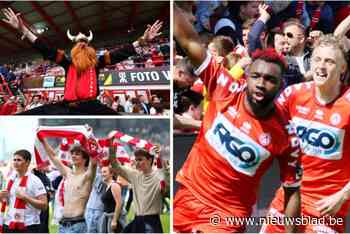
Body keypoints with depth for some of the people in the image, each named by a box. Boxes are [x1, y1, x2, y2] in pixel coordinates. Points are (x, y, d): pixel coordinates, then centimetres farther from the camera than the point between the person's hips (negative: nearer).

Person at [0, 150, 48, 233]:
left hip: (29, 226, -6)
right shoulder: (10, 179, 9)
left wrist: (25, 197, -21)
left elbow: (44, 205, -14)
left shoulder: (35, 181, -8)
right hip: (9, 225, 6)